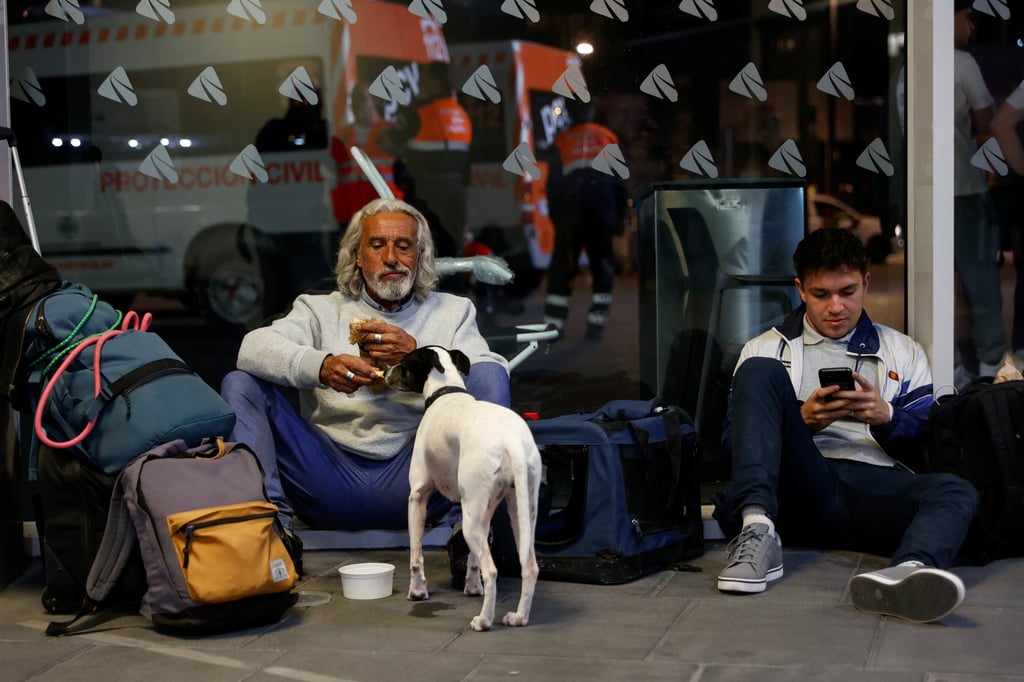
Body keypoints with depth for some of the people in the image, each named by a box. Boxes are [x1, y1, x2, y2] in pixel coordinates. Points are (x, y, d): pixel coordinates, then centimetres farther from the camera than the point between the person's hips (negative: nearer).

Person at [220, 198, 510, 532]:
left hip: (413, 480, 0)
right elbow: (254, 347, -4)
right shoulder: (321, 309, 16)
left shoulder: (453, 312, 19)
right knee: (240, 383, -12)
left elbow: (488, 378, 0)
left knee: (489, 376, -18)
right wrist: (322, 366, -24)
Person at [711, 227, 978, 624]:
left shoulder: (904, 353, 24)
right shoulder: (766, 349, 21)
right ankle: (758, 531, -38)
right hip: (801, 490, 0)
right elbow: (733, 442, 11)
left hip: (876, 488, 1)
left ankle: (906, 573, -66)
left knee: (956, 492, -31)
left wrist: (887, 418, -6)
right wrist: (801, 421, -6)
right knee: (760, 371, -19)